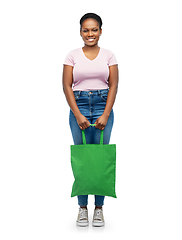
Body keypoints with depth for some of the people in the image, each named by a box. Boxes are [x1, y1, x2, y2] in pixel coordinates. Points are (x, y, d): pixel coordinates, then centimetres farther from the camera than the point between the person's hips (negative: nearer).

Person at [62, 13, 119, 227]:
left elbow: (113, 86, -1)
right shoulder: (73, 56, 2)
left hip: (103, 107, 0)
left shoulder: (108, 55, 4)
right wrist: (78, 115, -12)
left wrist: (105, 115, -11)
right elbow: (67, 87, -2)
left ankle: (99, 208, 16)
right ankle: (82, 208, 17)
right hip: (79, 107, 0)